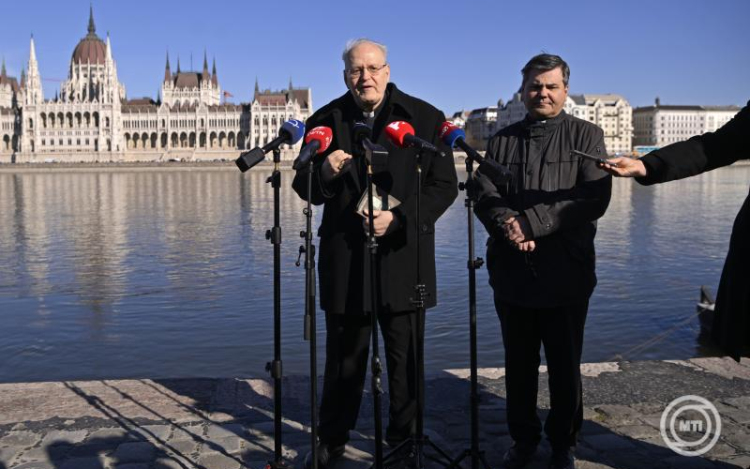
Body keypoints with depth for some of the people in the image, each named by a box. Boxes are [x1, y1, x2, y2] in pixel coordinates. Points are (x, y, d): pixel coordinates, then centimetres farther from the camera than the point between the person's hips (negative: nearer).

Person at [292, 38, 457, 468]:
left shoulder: (425, 118, 0)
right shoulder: (326, 120, 4)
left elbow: (445, 185, -2)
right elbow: (305, 190, 6)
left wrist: (399, 218, -15)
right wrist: (324, 170, -17)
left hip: (404, 255, -1)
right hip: (344, 257, 1)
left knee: (405, 356, 10)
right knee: (344, 355, 12)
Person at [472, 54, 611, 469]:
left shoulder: (586, 136, 2)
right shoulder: (501, 141, 12)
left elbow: (594, 197, -11)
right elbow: (484, 194, 1)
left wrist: (530, 223, -19)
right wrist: (509, 226, -20)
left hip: (566, 275, -2)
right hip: (512, 274, 3)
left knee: (565, 366, 10)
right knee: (519, 365, 14)